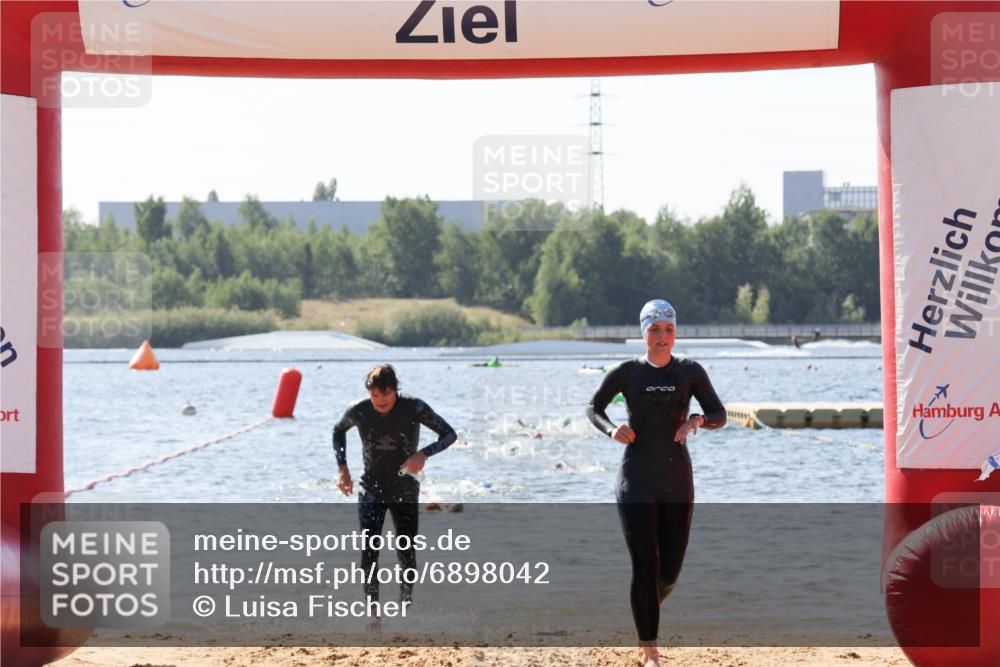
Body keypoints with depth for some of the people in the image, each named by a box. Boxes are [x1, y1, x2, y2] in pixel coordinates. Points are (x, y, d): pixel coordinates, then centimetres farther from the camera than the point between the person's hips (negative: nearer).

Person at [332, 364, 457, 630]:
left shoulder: (413, 408, -16)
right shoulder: (359, 411, -11)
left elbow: (449, 434, -12)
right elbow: (338, 431, 11)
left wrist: (423, 454, -29)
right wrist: (342, 468, 1)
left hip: (405, 490, 0)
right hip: (372, 489, 0)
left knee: (406, 553, 4)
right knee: (369, 550, -15)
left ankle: (406, 607, 25)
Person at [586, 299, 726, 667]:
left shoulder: (690, 372, 1)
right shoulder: (626, 372, -2)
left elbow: (719, 415, 5)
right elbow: (593, 407, 10)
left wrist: (697, 420, -18)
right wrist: (612, 429, -11)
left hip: (677, 482, 2)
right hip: (636, 482, -2)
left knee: (669, 571, 8)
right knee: (644, 567, -10)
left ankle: (647, 610, 44)